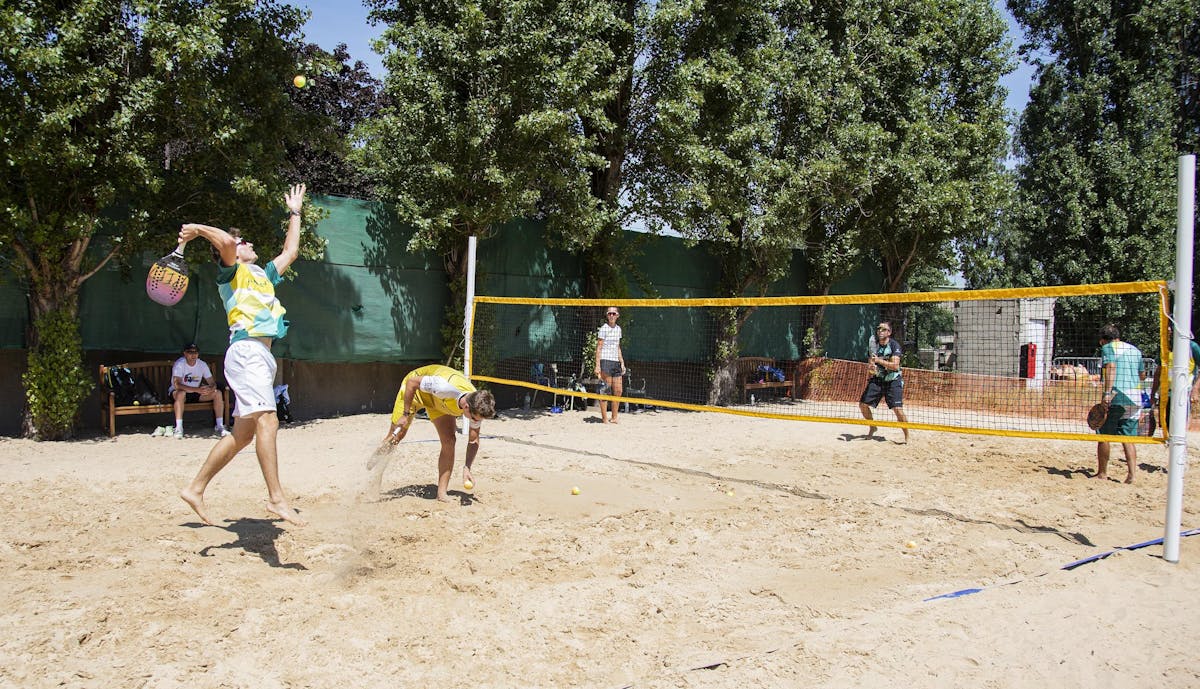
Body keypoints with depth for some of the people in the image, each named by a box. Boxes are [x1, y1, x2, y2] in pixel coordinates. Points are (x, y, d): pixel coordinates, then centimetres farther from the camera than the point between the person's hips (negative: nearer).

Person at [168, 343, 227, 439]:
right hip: (176, 392, -5)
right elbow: (177, 385, -33)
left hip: (196, 393, 5)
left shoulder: (202, 364, -5)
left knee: (218, 393, -15)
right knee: (181, 393, -40)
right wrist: (197, 389, -44)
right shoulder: (179, 364, -20)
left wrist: (210, 388, -34)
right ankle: (178, 428, -37)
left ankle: (220, 427, -16)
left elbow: (212, 383, -6)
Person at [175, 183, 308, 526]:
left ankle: (195, 488, 17)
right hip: (246, 350, -9)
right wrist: (197, 229, 1)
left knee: (243, 433, 9)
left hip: (261, 355, 9)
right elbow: (226, 241, -16)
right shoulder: (231, 272, 5)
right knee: (268, 421, -20)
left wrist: (294, 213, 42)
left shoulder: (262, 274, 28)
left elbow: (290, 251, 37)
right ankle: (276, 498, -25)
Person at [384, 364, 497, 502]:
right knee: (396, 435, 1)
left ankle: (442, 493, -3)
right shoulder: (446, 387, -47)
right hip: (415, 387, -3)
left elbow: (473, 441, -13)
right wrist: (406, 414, -27)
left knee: (449, 442, -11)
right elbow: (412, 382, -31)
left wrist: (467, 468, -25)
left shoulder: (477, 407, -28)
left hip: (440, 401, 4)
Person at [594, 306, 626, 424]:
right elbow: (598, 348, -8)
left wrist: (622, 363, 16)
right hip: (605, 361, -7)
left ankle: (614, 417, 15)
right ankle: (604, 418, 0)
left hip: (616, 362, 7)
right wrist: (597, 365, -15)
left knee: (618, 391, 5)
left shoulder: (618, 329, 15)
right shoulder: (604, 328, -5)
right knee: (605, 391, -5)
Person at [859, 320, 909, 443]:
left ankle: (907, 436, 1)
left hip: (893, 381, -5)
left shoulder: (894, 345, -12)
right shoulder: (874, 345, 3)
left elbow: (895, 365, -21)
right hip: (877, 380, 5)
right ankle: (872, 428, 25)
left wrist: (879, 360, -28)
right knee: (863, 404, 0)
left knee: (898, 410, -16)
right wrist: (872, 368, -13)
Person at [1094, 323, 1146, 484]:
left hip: (1115, 397, -6)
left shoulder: (1108, 347, 0)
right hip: (1135, 398, 6)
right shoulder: (1135, 349, 18)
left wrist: (1107, 392, -23)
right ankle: (1132, 474, -3)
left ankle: (1102, 473, 7)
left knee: (1104, 436, 3)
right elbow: (1142, 374, 24)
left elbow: (1111, 367, -16)